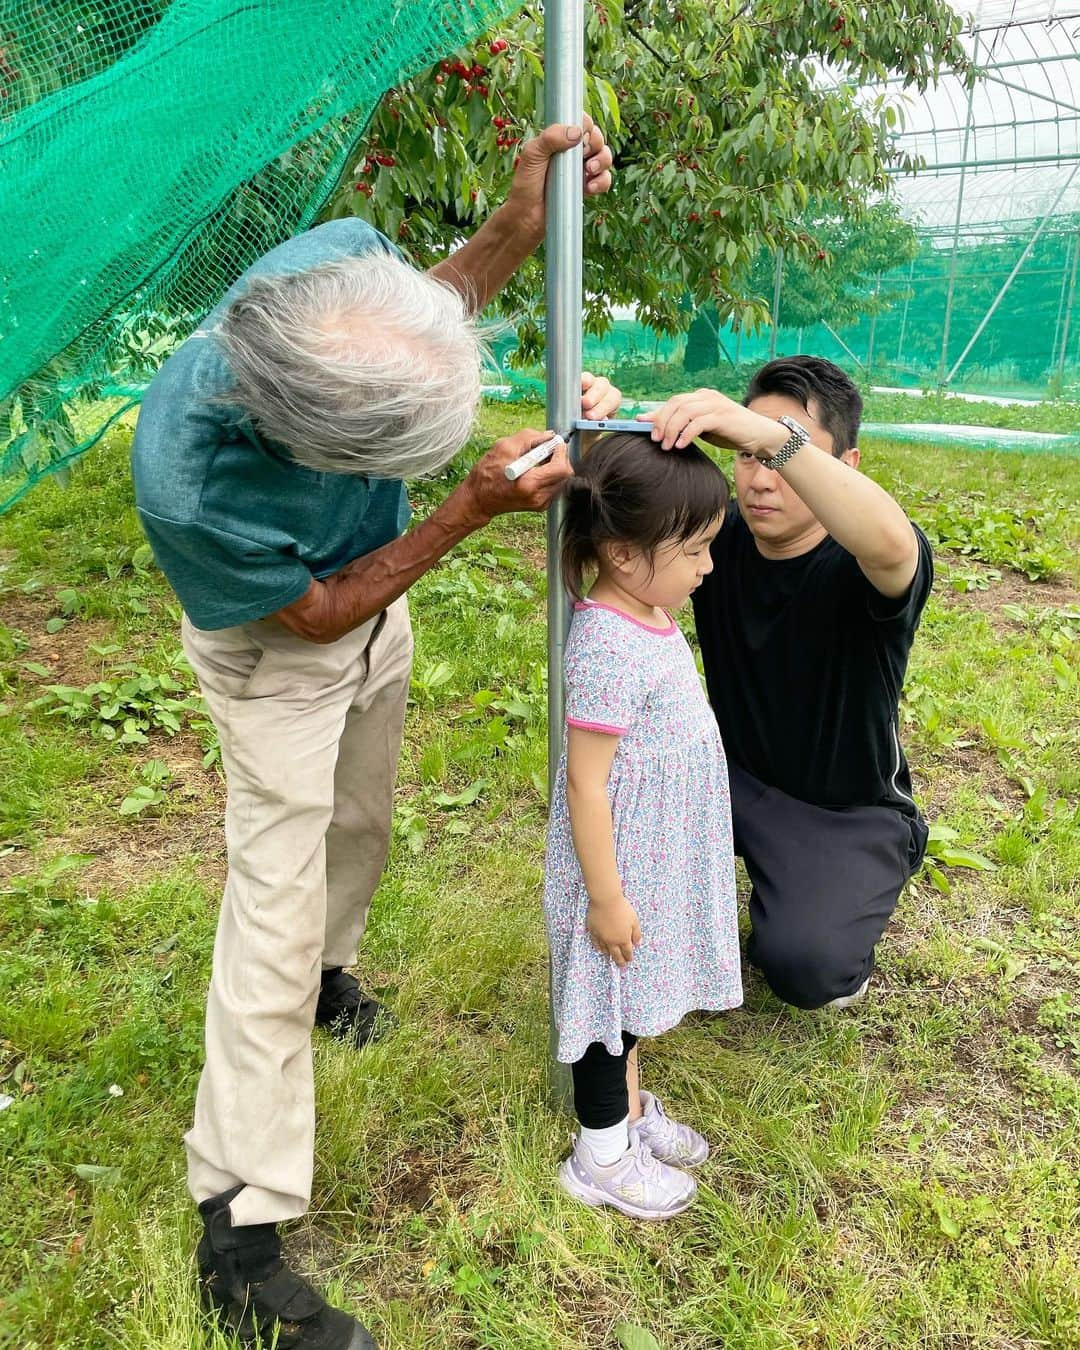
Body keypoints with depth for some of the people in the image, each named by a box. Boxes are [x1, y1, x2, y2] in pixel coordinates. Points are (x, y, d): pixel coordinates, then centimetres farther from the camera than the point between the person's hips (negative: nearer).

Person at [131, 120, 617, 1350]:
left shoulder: (338, 259, -29)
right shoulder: (188, 476, -43)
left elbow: (439, 300, -4)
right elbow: (314, 616, -25)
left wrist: (519, 223, -23)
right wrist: (472, 511, -31)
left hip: (376, 607, 6)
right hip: (277, 652, -6)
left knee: (358, 825, 22)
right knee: (277, 901, -4)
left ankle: (327, 966, 54)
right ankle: (238, 1226, 11)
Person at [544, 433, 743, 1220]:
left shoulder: (647, 612, -3)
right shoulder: (611, 649, -31)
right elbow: (586, 782, -27)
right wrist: (606, 897, -20)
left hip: (661, 855, 9)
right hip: (621, 862, -9)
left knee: (637, 993, 26)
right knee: (612, 1000, 12)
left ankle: (629, 1104, 48)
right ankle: (604, 1157, 33)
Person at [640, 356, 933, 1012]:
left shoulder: (861, 561, -22)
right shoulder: (719, 534, -9)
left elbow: (889, 543, -48)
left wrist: (776, 436, -58)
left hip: (849, 812, -4)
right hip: (734, 774, 4)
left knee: (800, 963, -26)